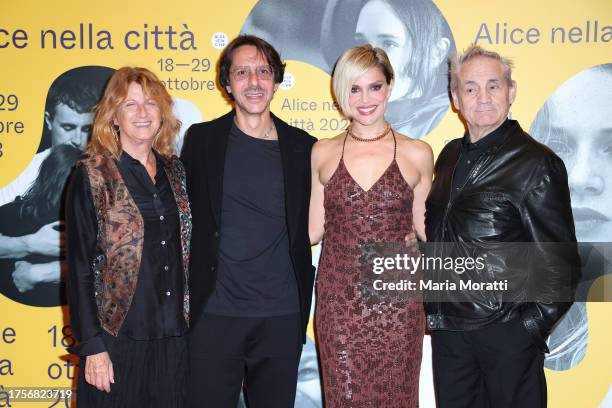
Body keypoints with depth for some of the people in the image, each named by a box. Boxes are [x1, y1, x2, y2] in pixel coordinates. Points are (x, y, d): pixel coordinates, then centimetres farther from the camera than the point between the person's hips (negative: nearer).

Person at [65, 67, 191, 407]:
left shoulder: (175, 170, 8)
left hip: (175, 337, 4)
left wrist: (191, 320, 9)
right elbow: (79, 265, -7)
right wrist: (91, 345, -11)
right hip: (119, 339, -4)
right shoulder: (91, 176, -5)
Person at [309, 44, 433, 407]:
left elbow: (424, 230, 8)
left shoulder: (417, 154, 1)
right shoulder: (323, 153, 5)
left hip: (397, 305, -1)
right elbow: (313, 229, 7)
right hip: (339, 305, 1)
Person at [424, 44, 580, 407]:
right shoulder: (450, 156, 7)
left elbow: (561, 263, -11)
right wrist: (434, 310, 11)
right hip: (447, 328, 6)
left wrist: (531, 327, -12)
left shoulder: (537, 163, -12)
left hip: (507, 334, -6)